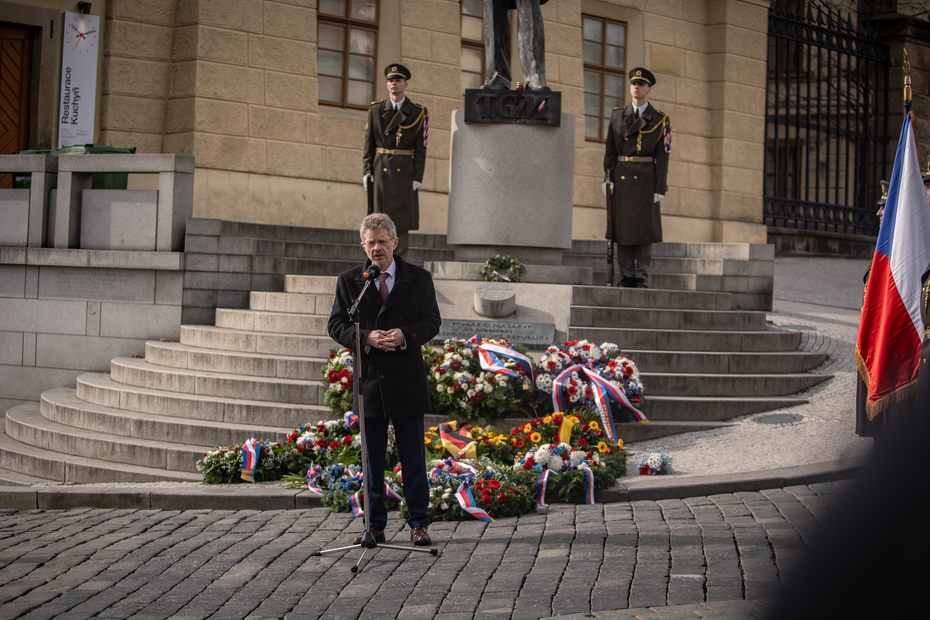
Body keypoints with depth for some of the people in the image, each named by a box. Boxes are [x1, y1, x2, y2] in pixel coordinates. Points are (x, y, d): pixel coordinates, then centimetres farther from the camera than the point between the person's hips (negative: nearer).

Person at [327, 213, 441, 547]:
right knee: (372, 460, 7)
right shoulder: (349, 281, 5)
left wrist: (405, 335, -17)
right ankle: (374, 526, 14)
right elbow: (336, 325, 1)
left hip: (407, 380, -1)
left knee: (413, 459, 3)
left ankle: (418, 524, 11)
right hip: (368, 381, 1)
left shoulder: (418, 278, 4)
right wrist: (367, 338, -17)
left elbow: (431, 322, 3)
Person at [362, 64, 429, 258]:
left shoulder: (418, 113, 3)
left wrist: (418, 177, -6)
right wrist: (366, 171, -1)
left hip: (405, 171, -1)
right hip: (380, 169, 1)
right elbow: (368, 143, 7)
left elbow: (421, 148, 1)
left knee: (402, 221, -2)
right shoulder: (375, 109, 7)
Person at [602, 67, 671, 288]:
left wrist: (660, 188, -6)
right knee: (622, 227, 2)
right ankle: (626, 277, 7)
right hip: (621, 178, 2)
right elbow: (610, 150, 9)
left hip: (646, 179, -2)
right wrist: (607, 177, -1)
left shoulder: (660, 120, 3)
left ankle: (642, 279, 1)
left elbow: (663, 156, 0)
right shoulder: (617, 115, 10)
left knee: (644, 228, -3)